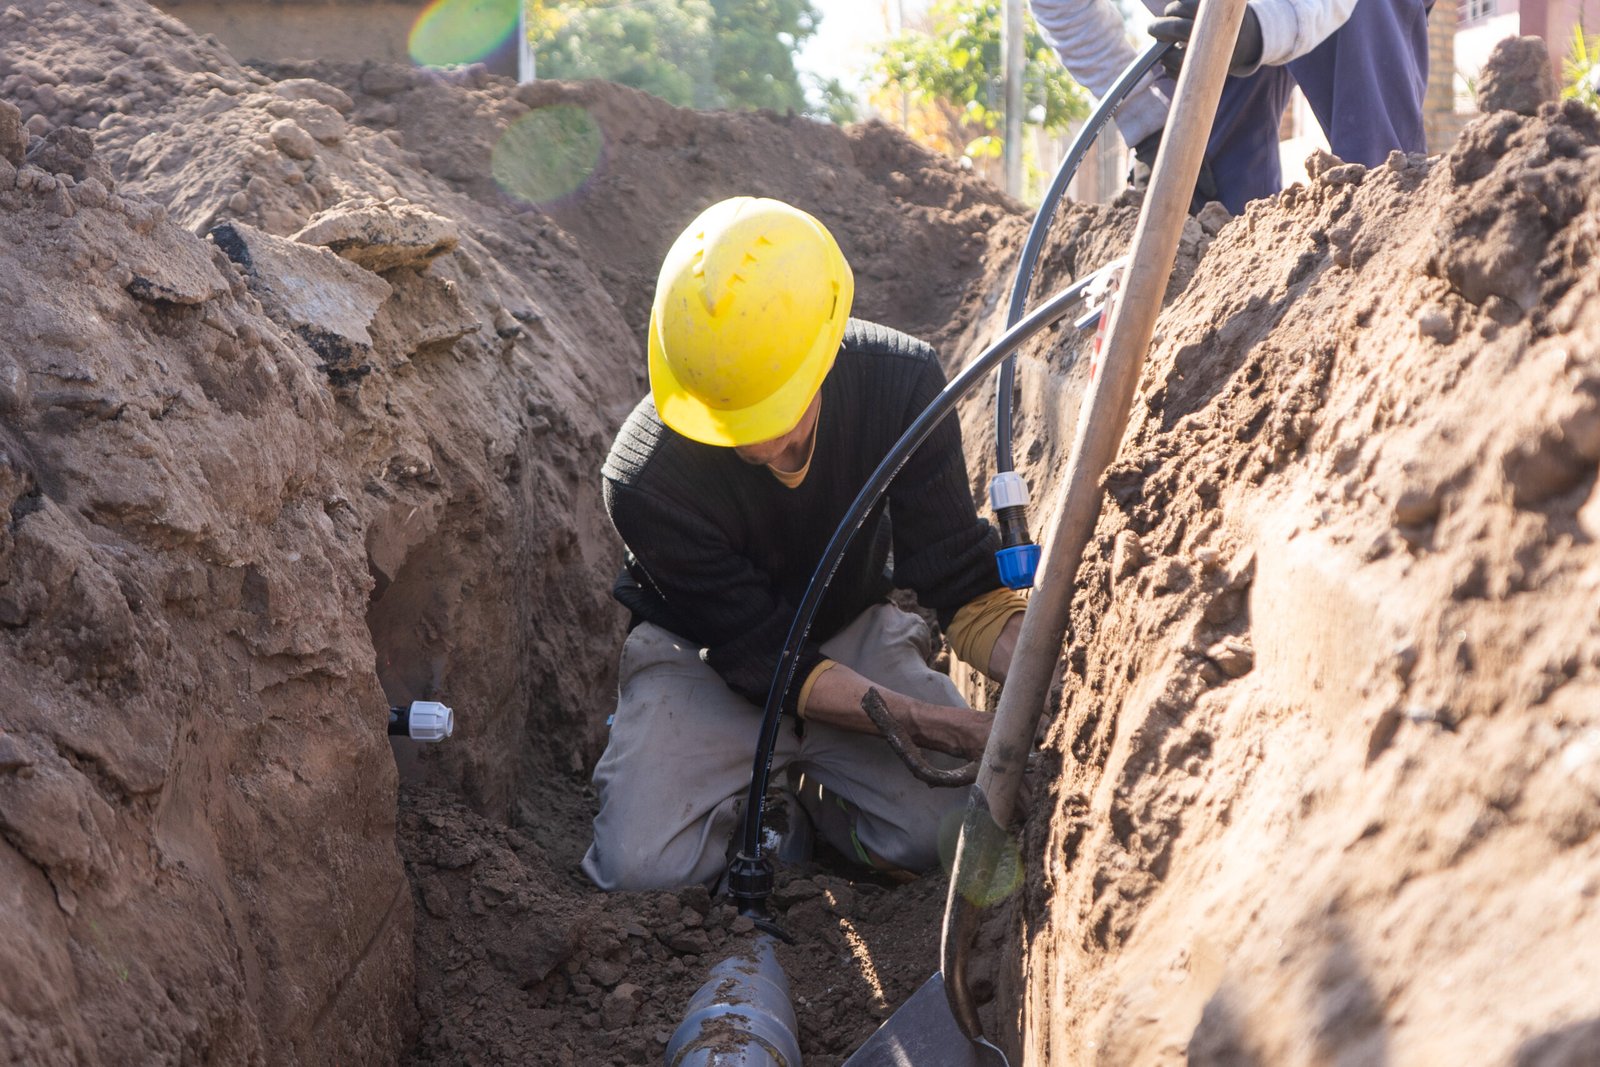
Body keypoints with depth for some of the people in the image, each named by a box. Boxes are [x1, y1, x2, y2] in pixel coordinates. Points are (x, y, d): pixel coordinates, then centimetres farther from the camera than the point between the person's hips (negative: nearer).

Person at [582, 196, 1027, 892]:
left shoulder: (900, 381, -24)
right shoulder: (645, 481, -31)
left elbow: (963, 586, -16)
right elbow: (768, 660, -24)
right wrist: (925, 722, -35)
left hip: (854, 630, 2)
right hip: (704, 656, -2)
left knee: (950, 834, -22)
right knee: (642, 867, -25)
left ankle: (809, 783, 12)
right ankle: (752, 796, 10)